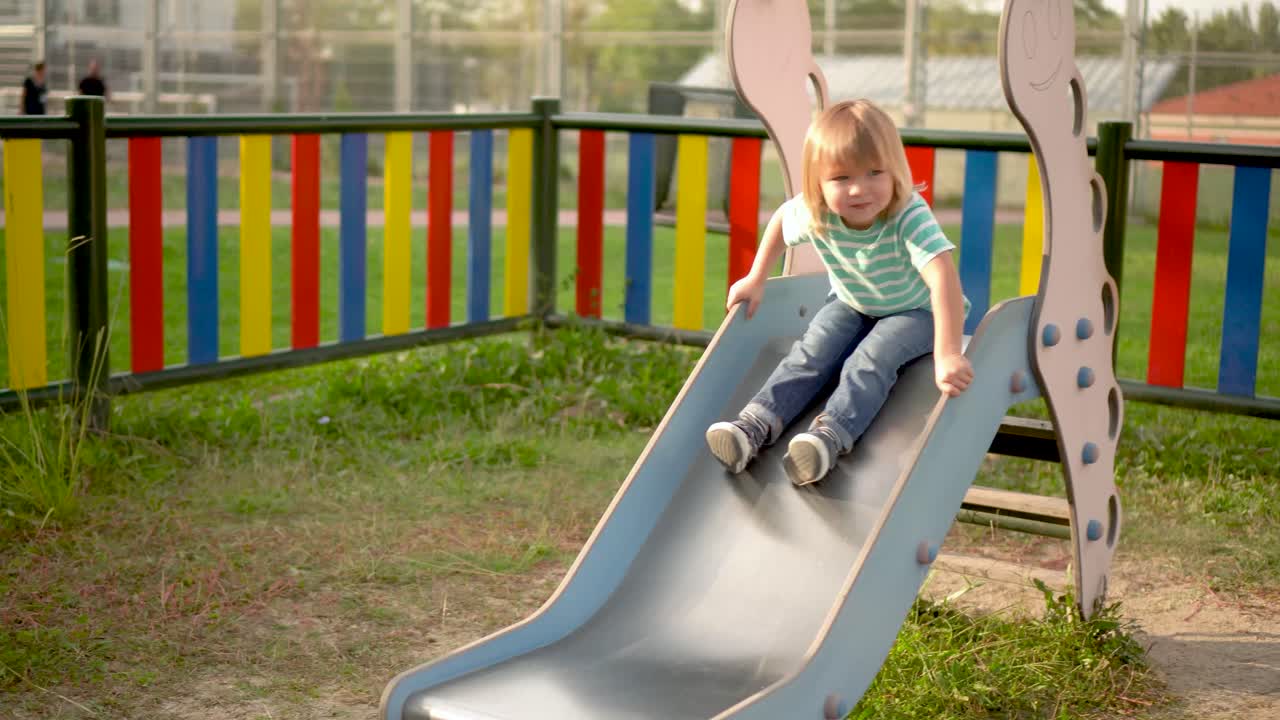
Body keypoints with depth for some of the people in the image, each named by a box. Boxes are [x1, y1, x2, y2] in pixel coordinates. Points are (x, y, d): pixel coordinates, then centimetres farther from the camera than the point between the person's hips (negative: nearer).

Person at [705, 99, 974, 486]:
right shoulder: (814, 212, -25)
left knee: (871, 359, -29)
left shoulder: (910, 215, -39)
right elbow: (780, 219, 1)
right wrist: (755, 280, 2)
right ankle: (757, 422, -26)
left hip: (915, 310, -4)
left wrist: (947, 355, -60)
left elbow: (943, 278, -51)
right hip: (852, 303, 4)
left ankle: (829, 435, -42)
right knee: (811, 352, -17)